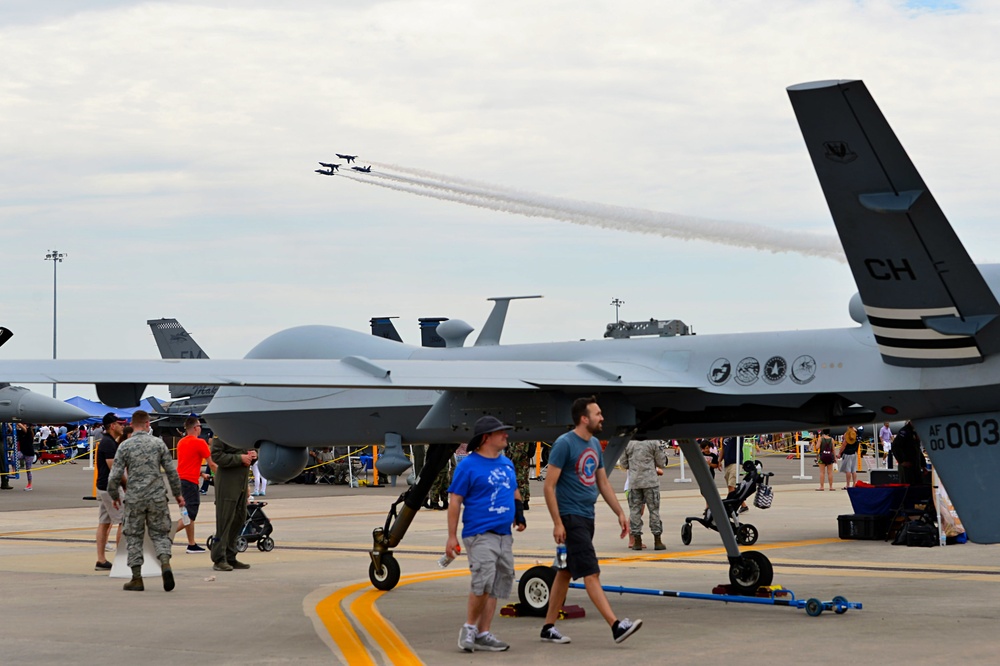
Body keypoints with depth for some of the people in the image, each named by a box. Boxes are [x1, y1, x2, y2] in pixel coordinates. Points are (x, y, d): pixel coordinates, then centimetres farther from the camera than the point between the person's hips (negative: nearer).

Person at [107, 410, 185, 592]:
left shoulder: (125, 446, -4)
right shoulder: (158, 443, 0)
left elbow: (114, 476, -5)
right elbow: (172, 471, 2)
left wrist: (115, 496, 12)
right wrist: (177, 493, 14)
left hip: (135, 500, -1)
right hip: (157, 498, 1)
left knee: (134, 537, 9)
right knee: (160, 533, 10)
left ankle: (136, 578, 9)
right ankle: (165, 564, -16)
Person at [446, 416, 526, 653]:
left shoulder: (507, 464, 15)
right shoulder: (468, 465, -6)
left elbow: (514, 492, 29)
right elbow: (454, 501, -7)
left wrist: (519, 513, 9)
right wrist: (452, 536, -11)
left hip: (504, 535, 8)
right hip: (480, 533, -7)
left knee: (497, 586, 6)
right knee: (483, 580, -19)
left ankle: (483, 634, 12)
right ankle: (469, 627, -2)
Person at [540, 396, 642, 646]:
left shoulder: (594, 445, 12)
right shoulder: (564, 444, -13)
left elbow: (603, 483, 20)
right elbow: (549, 486, -14)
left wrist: (620, 513, 13)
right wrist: (557, 523, -18)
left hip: (587, 517, 9)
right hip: (571, 517, -9)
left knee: (566, 572, 12)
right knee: (591, 573, -11)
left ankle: (548, 627, 18)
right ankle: (616, 626, -16)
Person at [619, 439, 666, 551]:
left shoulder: (628, 444, 0)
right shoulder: (653, 443, -5)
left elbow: (623, 464, 7)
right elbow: (661, 463, -1)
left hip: (634, 483, 1)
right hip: (650, 482, -1)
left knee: (635, 510, 7)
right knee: (654, 510, 6)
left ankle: (637, 541, 5)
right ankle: (657, 541, 6)